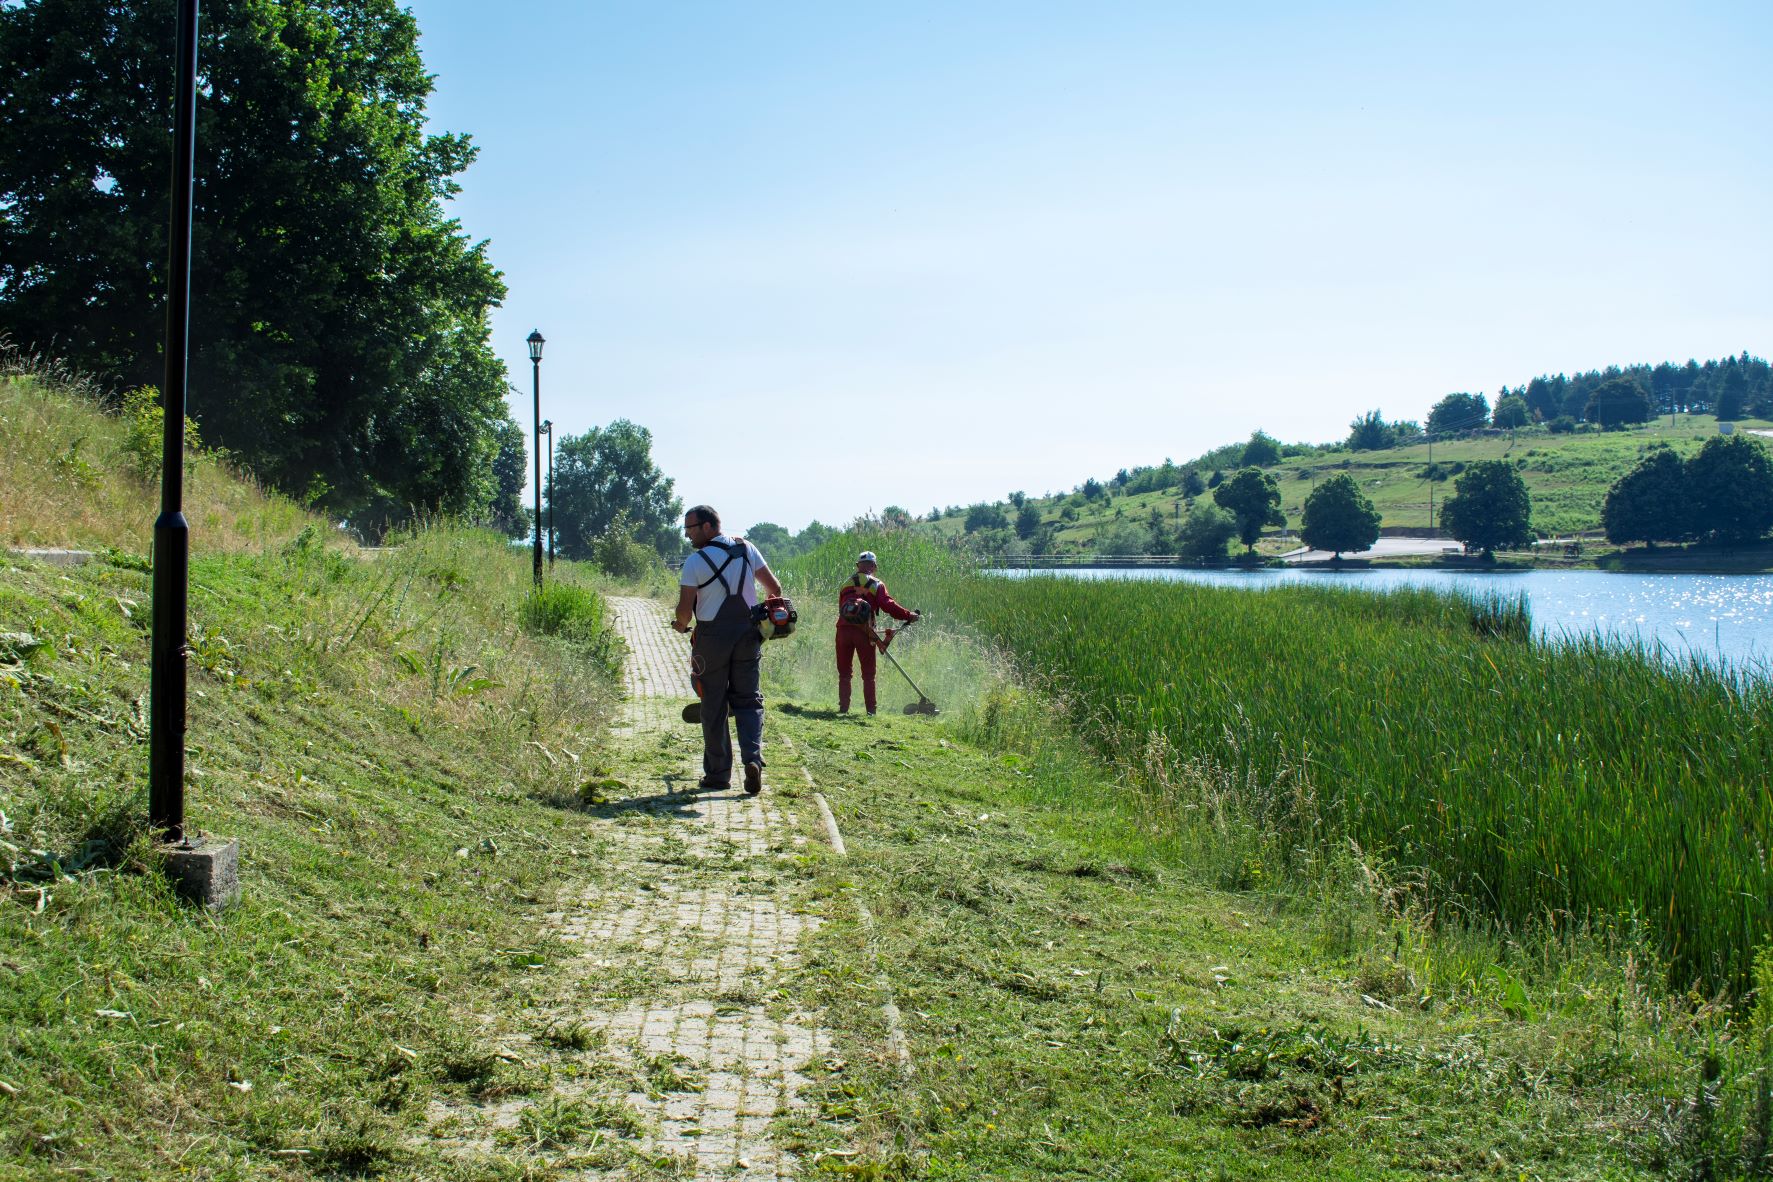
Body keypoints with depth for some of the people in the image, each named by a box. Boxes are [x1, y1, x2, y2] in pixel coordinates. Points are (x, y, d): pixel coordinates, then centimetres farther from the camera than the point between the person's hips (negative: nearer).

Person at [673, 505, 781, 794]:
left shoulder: (695, 561, -10)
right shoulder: (747, 549, 4)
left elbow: (685, 610, -11)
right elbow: (774, 588, 7)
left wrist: (681, 625, 11)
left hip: (712, 637, -3)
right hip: (747, 635, 3)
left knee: (714, 706, 6)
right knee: (748, 700, 9)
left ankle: (718, 772, 9)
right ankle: (753, 757, -12)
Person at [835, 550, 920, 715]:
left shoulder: (847, 584, 16)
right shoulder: (877, 585, 3)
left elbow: (841, 608, 18)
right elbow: (889, 606, -9)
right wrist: (910, 615, -3)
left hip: (843, 629, 3)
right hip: (864, 632, -3)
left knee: (844, 673, 12)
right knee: (868, 674, 6)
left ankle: (843, 707, 8)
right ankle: (871, 710, 3)